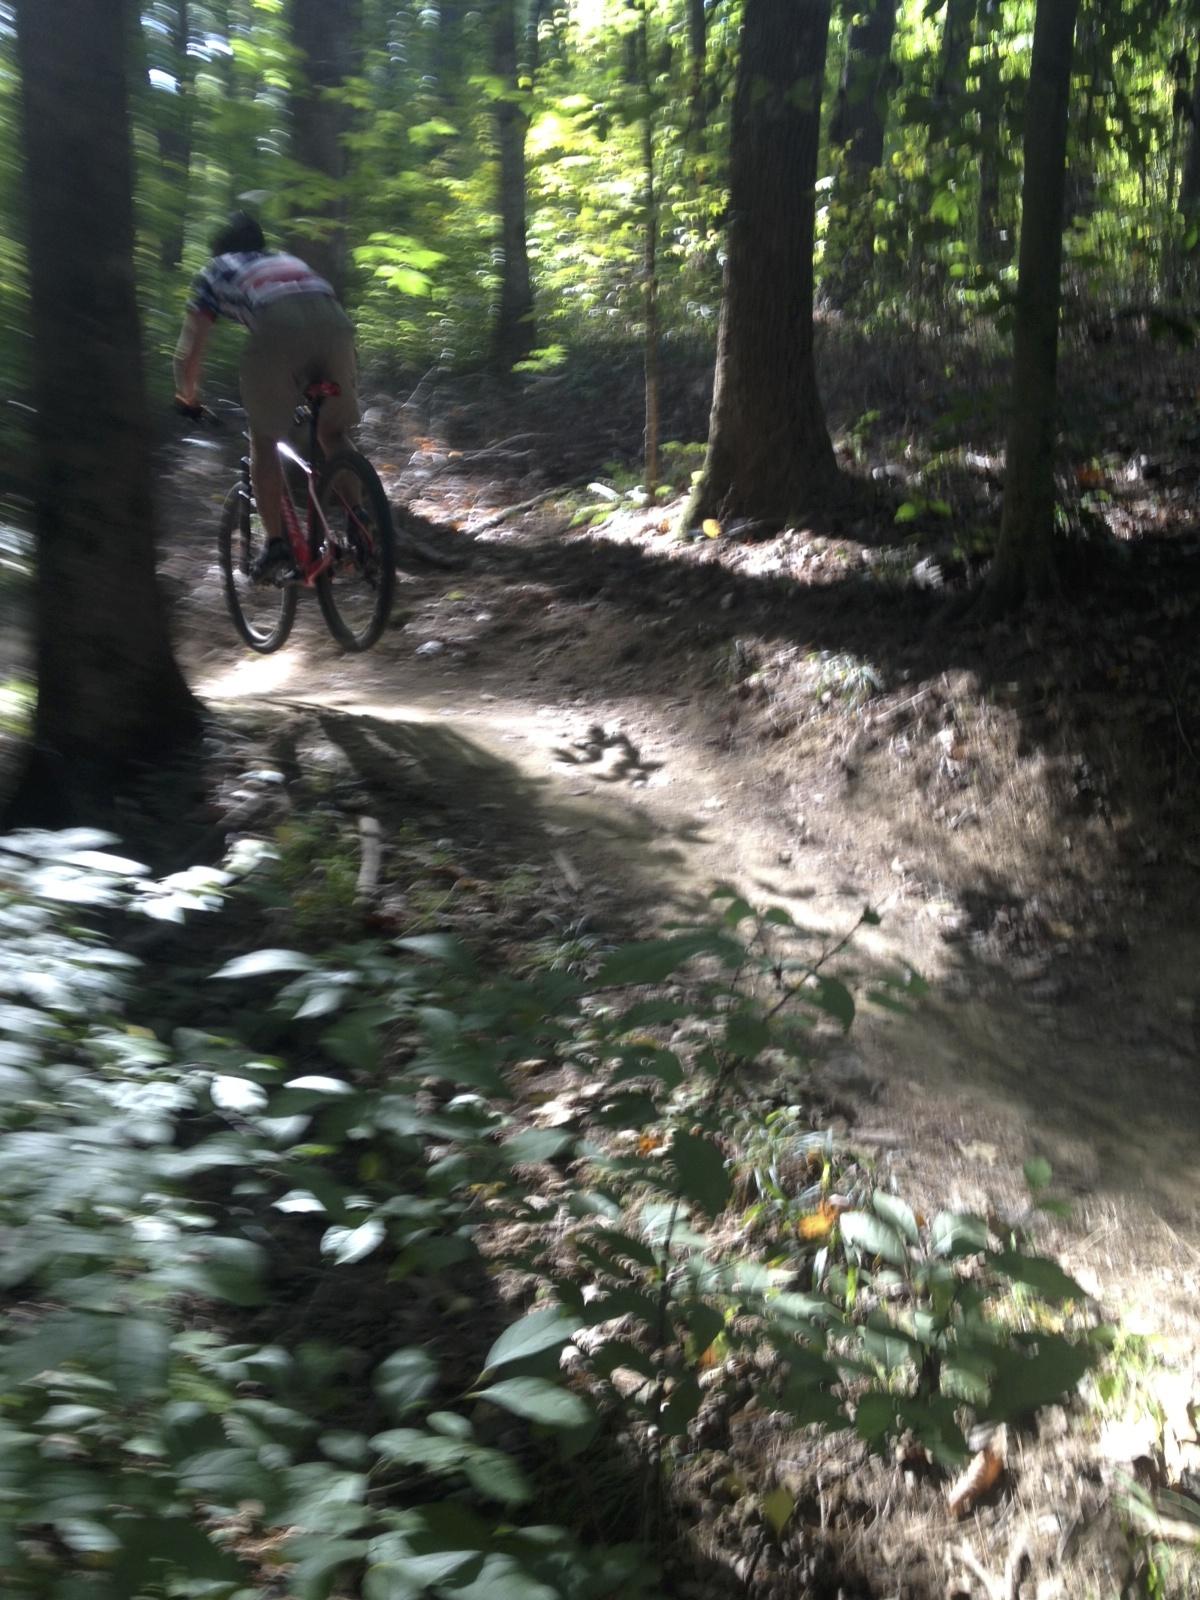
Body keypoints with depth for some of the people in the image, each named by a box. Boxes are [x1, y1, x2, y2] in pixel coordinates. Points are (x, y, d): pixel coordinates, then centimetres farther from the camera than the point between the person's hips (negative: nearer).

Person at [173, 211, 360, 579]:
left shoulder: (215, 272, 33)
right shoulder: (289, 260, 43)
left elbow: (189, 350, 32)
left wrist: (187, 397, 48)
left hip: (278, 324, -3)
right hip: (334, 319, 3)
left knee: (263, 441, 11)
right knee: (334, 434, 20)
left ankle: (276, 543, 3)